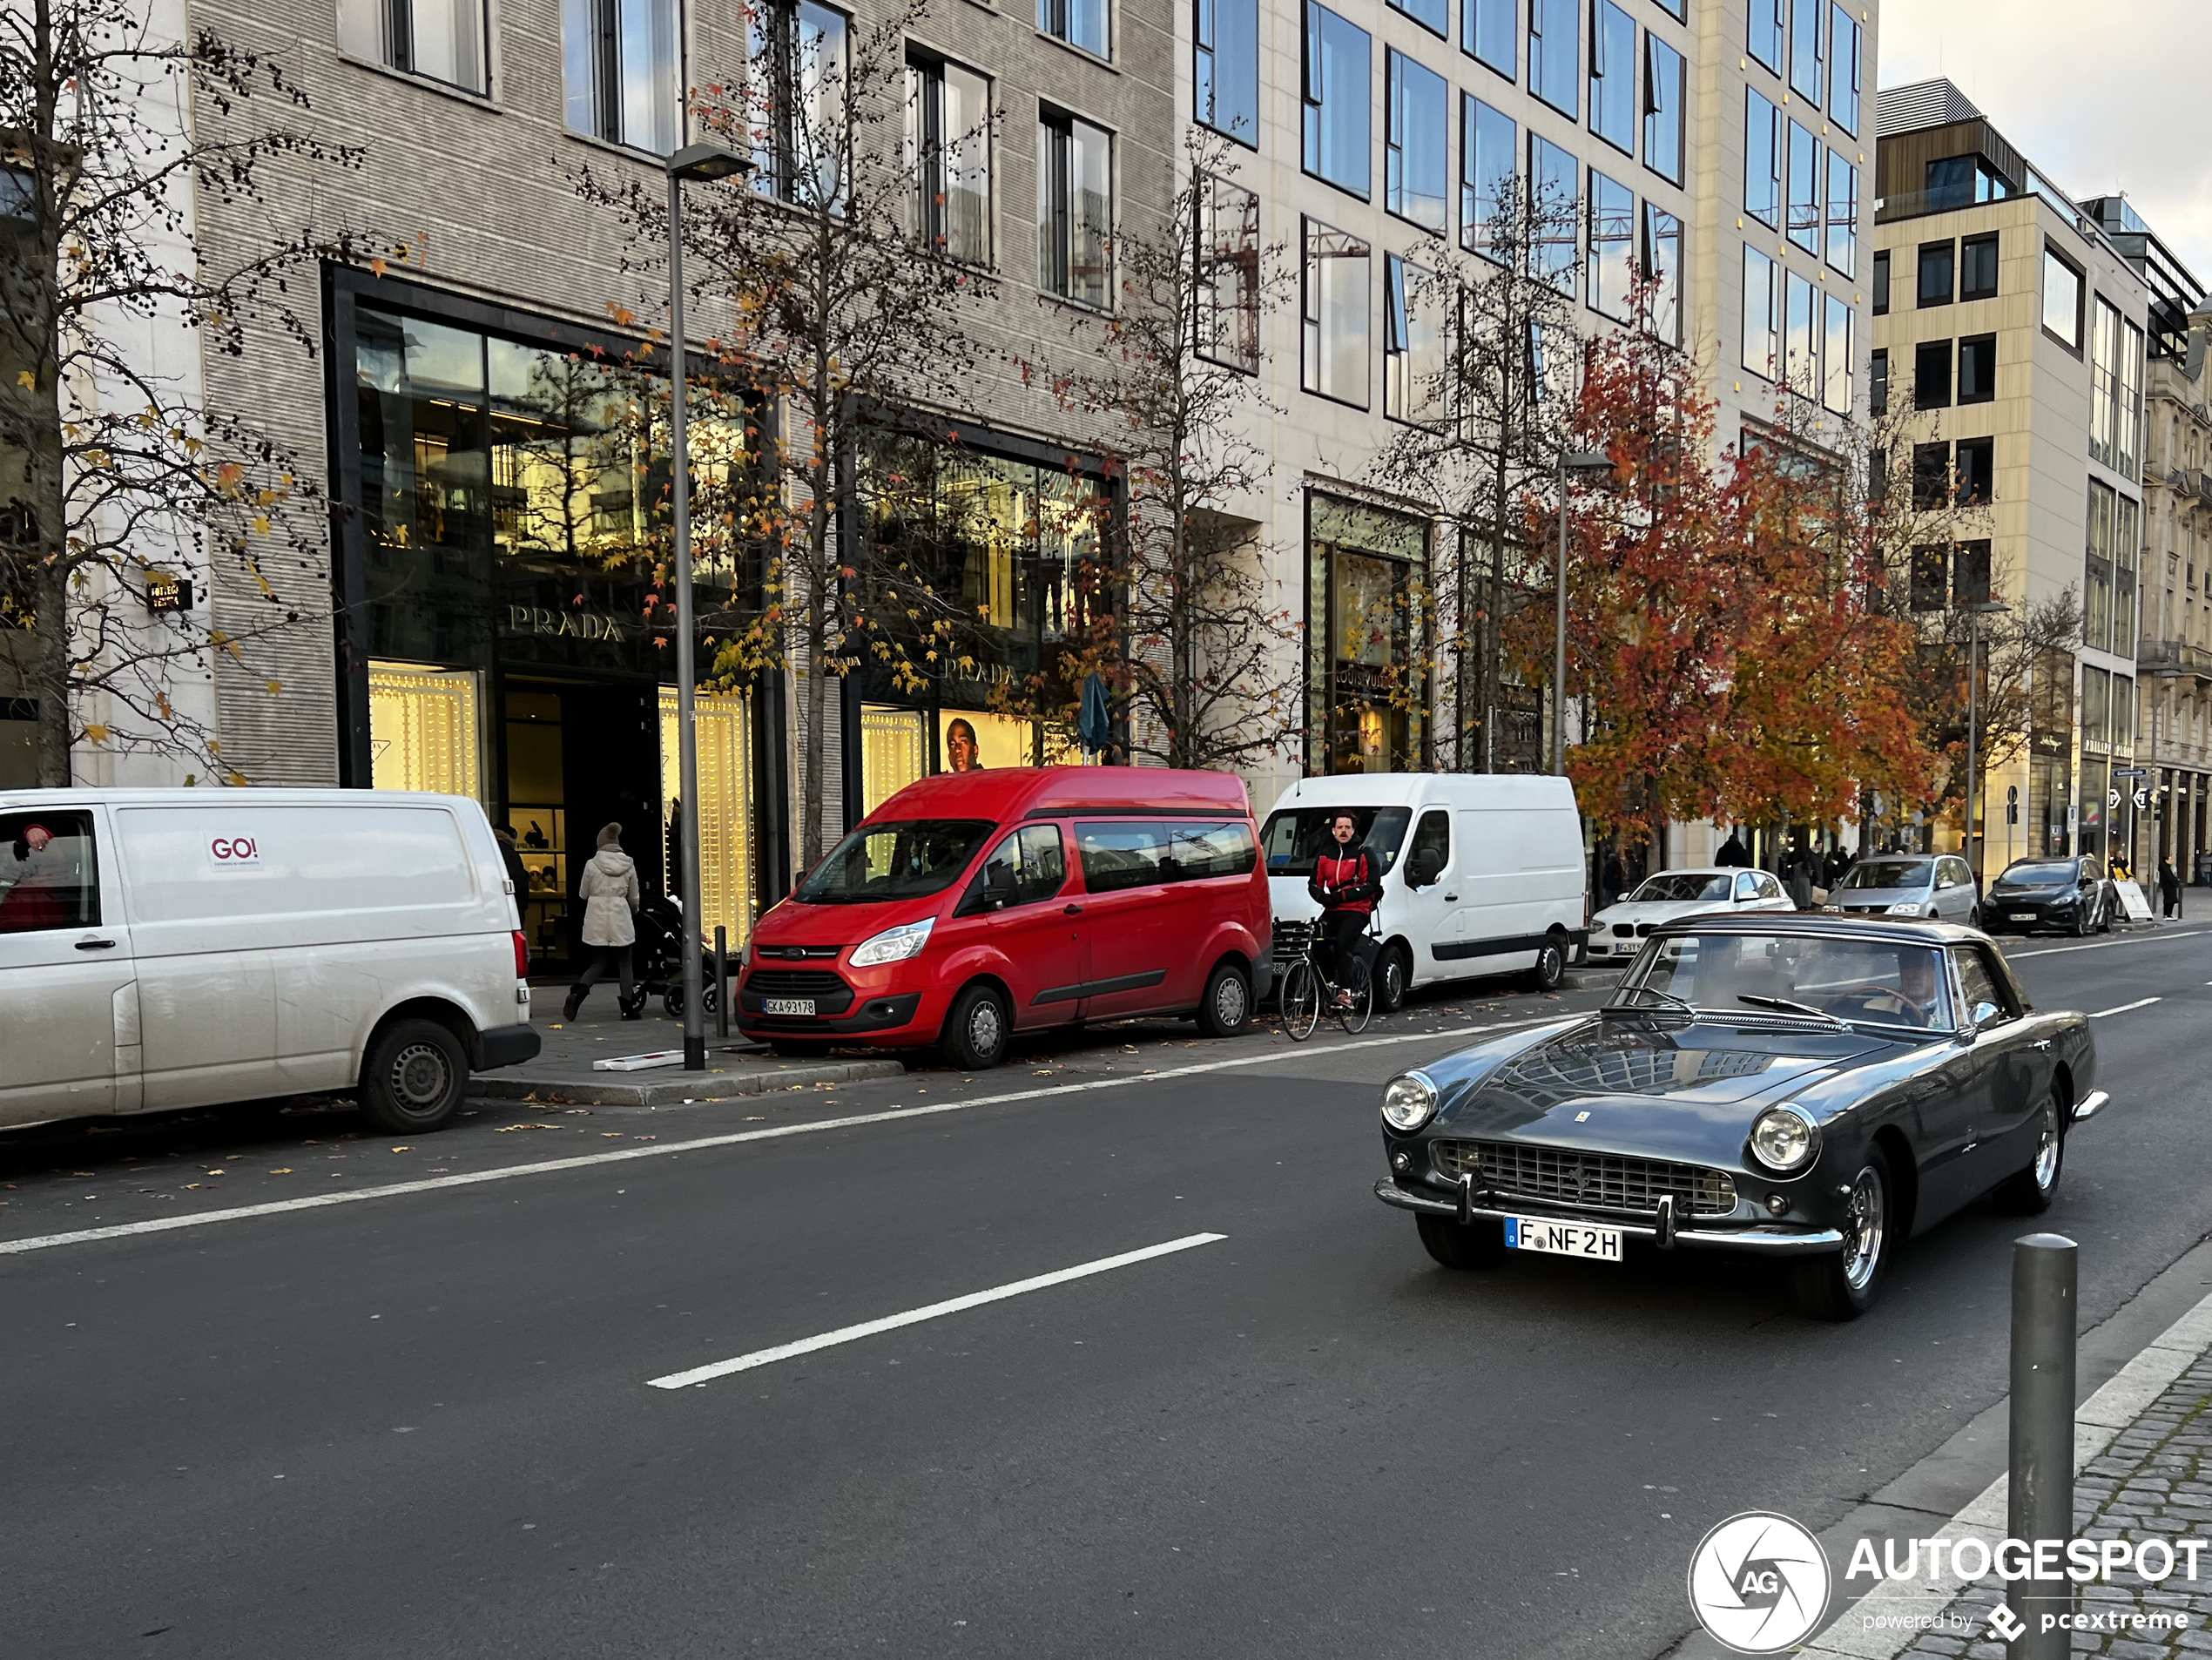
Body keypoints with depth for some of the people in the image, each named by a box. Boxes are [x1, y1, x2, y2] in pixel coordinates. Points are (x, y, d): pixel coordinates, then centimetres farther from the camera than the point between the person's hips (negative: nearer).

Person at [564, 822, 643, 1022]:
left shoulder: (592, 865, -4)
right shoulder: (628, 865, -1)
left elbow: (583, 894, 5)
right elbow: (634, 898, 8)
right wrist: (634, 912, 29)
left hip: (597, 920, 1)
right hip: (621, 919, -1)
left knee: (599, 963, 12)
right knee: (624, 964, 9)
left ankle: (578, 992, -12)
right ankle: (628, 1008, 10)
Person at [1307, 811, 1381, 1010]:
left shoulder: (1364, 854, 2)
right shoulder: (1325, 855, 17)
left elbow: (1372, 886, -5)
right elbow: (1313, 883, 20)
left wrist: (1343, 895, -14)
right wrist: (1322, 897, -5)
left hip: (1357, 911, -4)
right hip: (1331, 911, 4)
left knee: (1342, 942, -27)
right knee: (1320, 945, -21)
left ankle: (1345, 992, -25)